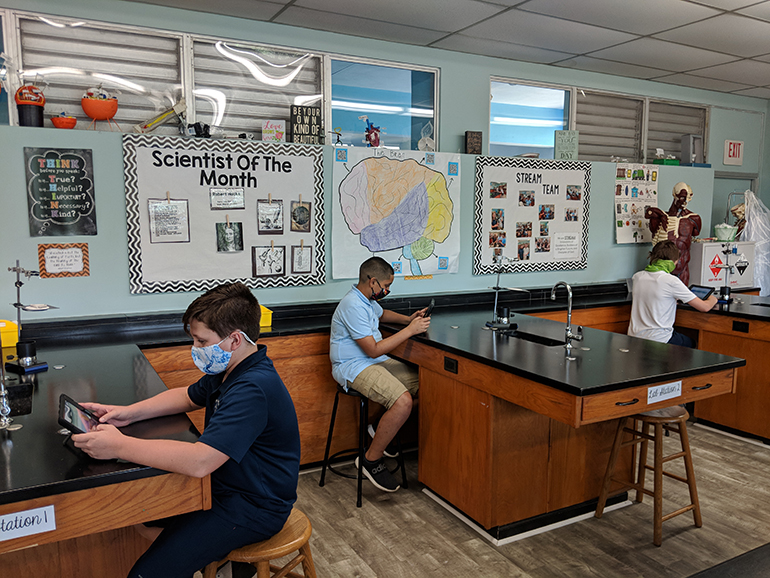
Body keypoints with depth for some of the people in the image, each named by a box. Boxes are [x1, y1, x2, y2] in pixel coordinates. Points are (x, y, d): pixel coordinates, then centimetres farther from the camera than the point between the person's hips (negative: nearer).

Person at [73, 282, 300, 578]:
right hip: (225, 483, 10)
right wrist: (129, 412, 3)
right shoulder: (228, 370, 4)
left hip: (252, 507, -10)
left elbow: (199, 461, -37)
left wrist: (119, 446, -29)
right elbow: (188, 396, 19)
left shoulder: (254, 389, -30)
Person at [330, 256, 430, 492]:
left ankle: (382, 429, 15)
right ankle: (371, 460, -11)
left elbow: (382, 313, 35)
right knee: (403, 402, -29)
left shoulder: (366, 300, 11)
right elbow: (374, 350, -23)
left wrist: (408, 319, 15)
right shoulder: (353, 306, -21)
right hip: (354, 367, -10)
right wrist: (410, 330, -17)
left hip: (375, 361, 10)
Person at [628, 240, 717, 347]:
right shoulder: (671, 281, -16)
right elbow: (705, 307, -8)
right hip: (658, 340, -5)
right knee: (691, 344, 26)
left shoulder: (637, 277, 1)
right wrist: (713, 299, 14)